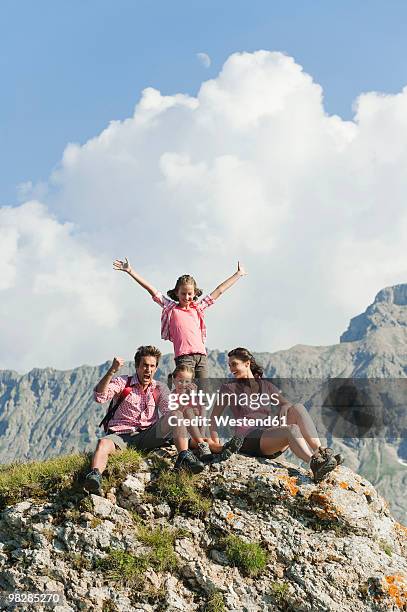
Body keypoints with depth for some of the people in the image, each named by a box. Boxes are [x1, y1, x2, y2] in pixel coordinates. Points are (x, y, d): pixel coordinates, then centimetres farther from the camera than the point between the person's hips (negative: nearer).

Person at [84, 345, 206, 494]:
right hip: (122, 436, -2)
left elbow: (171, 411, 1)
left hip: (149, 436, 2)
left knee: (176, 415, -18)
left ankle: (184, 457, -31)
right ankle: (95, 475, -56)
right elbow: (99, 397, -11)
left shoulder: (160, 388, 15)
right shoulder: (122, 383, 6)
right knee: (103, 443, -34)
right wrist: (112, 371, -24)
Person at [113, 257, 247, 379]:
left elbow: (218, 291, 25)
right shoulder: (170, 308, 11)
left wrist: (238, 274, 31)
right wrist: (130, 271, 1)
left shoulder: (198, 307, 19)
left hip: (202, 355, 4)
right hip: (183, 356, -4)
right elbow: (151, 290, 6)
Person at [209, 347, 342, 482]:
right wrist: (216, 442, -5)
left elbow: (288, 406, 13)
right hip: (250, 440, -4)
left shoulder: (267, 386, 20)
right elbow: (213, 417, 10)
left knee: (298, 407, -24)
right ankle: (315, 464, -61)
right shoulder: (228, 388, 11)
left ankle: (321, 452, -38)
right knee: (292, 429, -34)